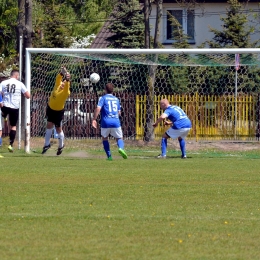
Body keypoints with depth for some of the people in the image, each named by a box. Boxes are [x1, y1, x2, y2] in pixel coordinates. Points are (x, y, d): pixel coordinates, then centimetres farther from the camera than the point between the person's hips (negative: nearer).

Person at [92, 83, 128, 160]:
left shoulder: (103, 98, 3)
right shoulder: (116, 99, 17)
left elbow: (98, 108, -12)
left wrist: (94, 119, -8)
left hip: (106, 122, -2)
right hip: (116, 121, 2)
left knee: (104, 138, 19)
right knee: (119, 138, 13)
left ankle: (109, 156, 11)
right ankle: (121, 148, -22)